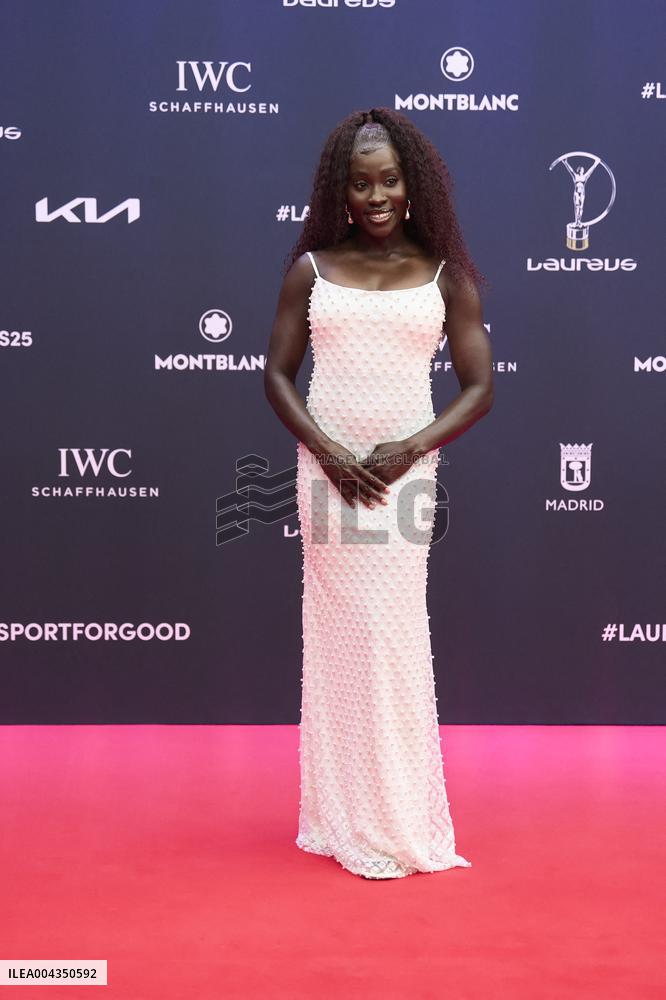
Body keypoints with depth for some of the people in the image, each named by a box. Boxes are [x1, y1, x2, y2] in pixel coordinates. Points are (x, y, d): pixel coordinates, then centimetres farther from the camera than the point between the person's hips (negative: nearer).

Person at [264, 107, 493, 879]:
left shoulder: (445, 276, 5)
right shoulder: (311, 271, 6)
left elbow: (479, 385, 4)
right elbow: (277, 373, 5)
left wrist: (412, 448, -11)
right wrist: (328, 452, -8)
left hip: (404, 476, 0)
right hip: (327, 474, 1)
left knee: (393, 635, 1)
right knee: (340, 635, 4)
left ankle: (399, 818, 15)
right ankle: (347, 818, 16)